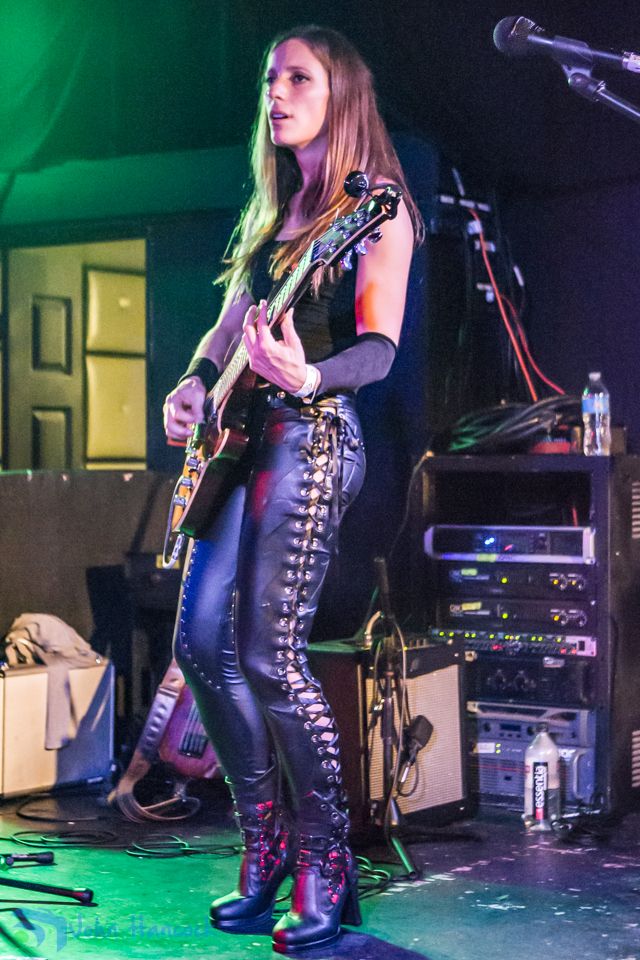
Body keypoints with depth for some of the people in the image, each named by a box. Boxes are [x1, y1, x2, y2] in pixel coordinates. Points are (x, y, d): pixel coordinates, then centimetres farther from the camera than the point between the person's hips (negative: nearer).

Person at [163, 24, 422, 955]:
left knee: (269, 655, -13)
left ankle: (326, 868, 1)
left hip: (315, 435, -8)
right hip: (244, 436, 8)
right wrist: (192, 384, 3)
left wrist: (306, 378, -34)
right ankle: (267, 850, 15)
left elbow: (379, 347, -14)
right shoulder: (273, 209, 20)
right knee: (203, 641, 3)